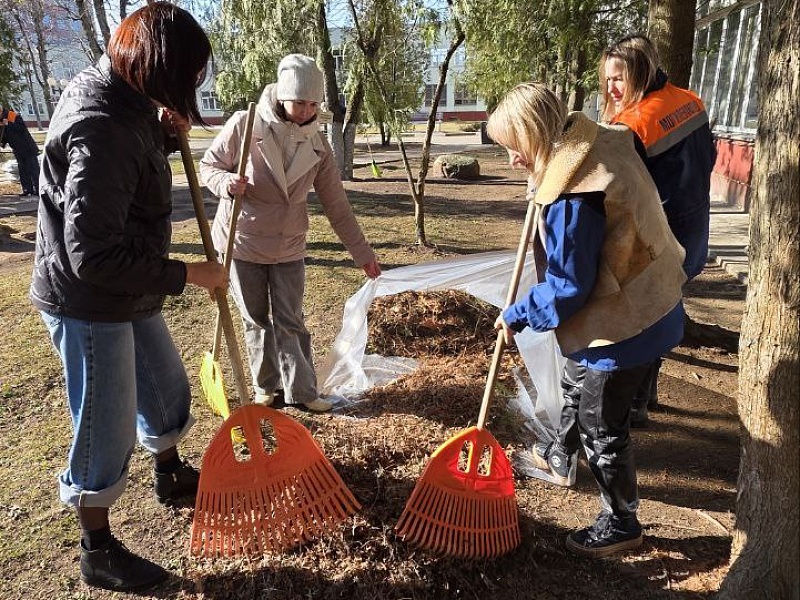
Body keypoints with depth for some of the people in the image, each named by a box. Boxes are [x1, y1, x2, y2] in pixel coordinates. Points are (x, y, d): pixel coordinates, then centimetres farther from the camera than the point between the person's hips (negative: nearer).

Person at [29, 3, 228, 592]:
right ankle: (98, 552, 29)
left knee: (168, 388, 24)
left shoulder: (120, 101, 2)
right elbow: (94, 257, -30)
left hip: (129, 295, 10)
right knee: (108, 429, 6)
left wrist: (166, 134, 4)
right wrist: (189, 273, -22)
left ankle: (171, 477, 51)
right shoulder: (102, 129, -28)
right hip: (90, 305, -9)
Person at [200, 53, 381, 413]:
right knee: (256, 321, 12)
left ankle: (301, 391, 19)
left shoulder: (316, 143, -5)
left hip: (289, 248, 2)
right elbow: (208, 166, -3)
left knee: (290, 323, 7)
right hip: (242, 243, -1)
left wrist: (362, 253, 0)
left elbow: (336, 203, -1)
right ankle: (266, 387, 29)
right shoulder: (245, 125, -15)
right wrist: (226, 183, -28)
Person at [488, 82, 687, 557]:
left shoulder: (571, 196, -30)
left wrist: (516, 315, -10)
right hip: (642, 303, 9)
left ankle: (621, 524, 29)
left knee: (602, 425, 8)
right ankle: (564, 457, 51)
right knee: (575, 389, 27)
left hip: (620, 326, -9)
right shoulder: (602, 144, -2)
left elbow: (567, 287, -25)